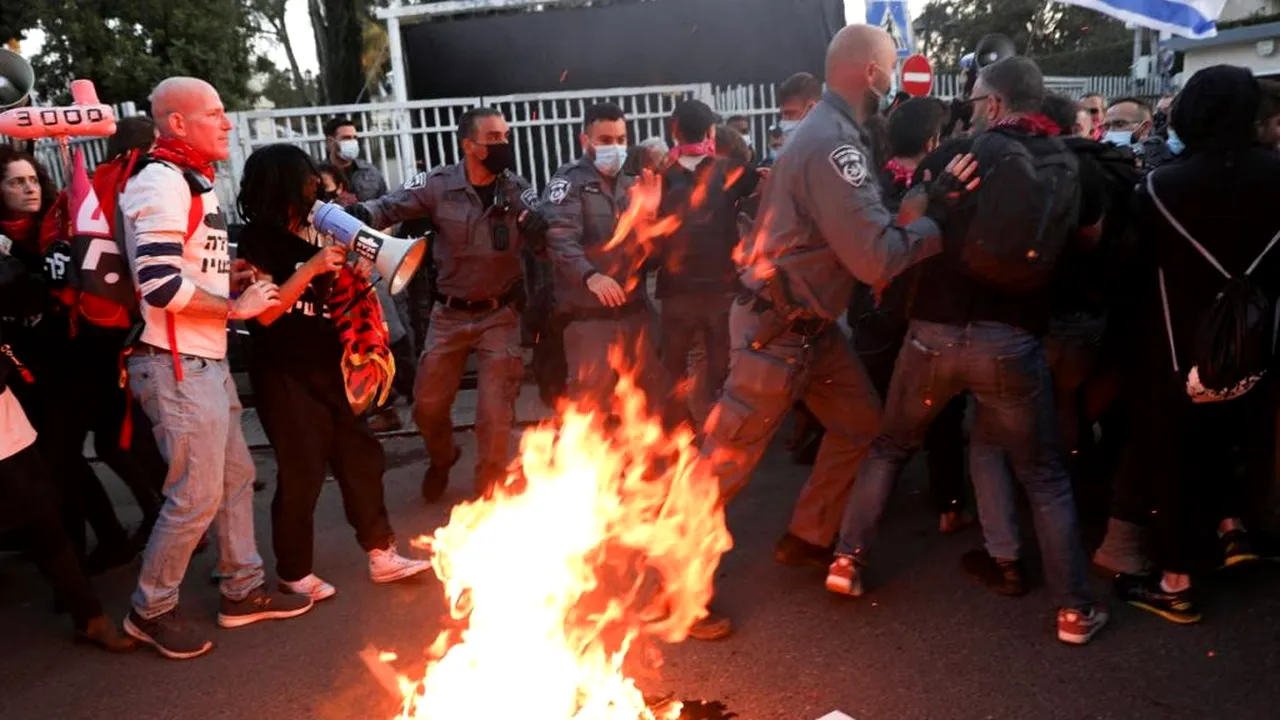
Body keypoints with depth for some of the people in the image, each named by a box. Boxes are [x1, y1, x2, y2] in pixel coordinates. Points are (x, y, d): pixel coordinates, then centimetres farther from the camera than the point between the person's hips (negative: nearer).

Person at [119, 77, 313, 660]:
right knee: (197, 494, -2)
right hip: (175, 365, -10)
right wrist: (235, 307, -15)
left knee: (236, 476, 16)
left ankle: (242, 590, 29)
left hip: (206, 360, 10)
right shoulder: (161, 182, -16)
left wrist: (234, 274, 9)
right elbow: (160, 283, -26)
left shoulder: (193, 181, 16)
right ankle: (151, 610, 18)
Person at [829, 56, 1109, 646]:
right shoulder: (1068, 169, 8)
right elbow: (1087, 239, 21)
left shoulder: (954, 156, 0)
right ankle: (1075, 609, 17)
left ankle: (848, 561, 21)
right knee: (1045, 475, 15)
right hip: (1012, 340, 1)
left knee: (889, 448, 19)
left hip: (934, 331, -1)